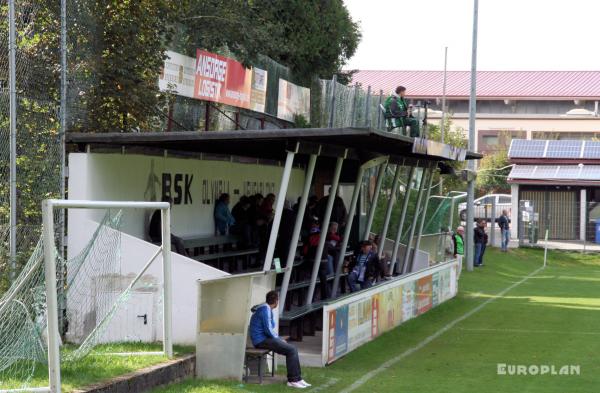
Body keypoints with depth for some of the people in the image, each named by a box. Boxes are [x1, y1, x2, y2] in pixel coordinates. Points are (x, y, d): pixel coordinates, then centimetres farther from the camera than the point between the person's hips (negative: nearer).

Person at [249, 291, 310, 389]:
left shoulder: (267, 308, 17)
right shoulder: (265, 309, -15)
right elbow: (268, 330, -21)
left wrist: (280, 339, 11)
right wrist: (279, 339, -7)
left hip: (264, 338, 10)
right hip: (261, 340, -10)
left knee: (292, 349, 5)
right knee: (291, 350, -15)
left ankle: (298, 379, 3)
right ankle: (292, 380, -11)